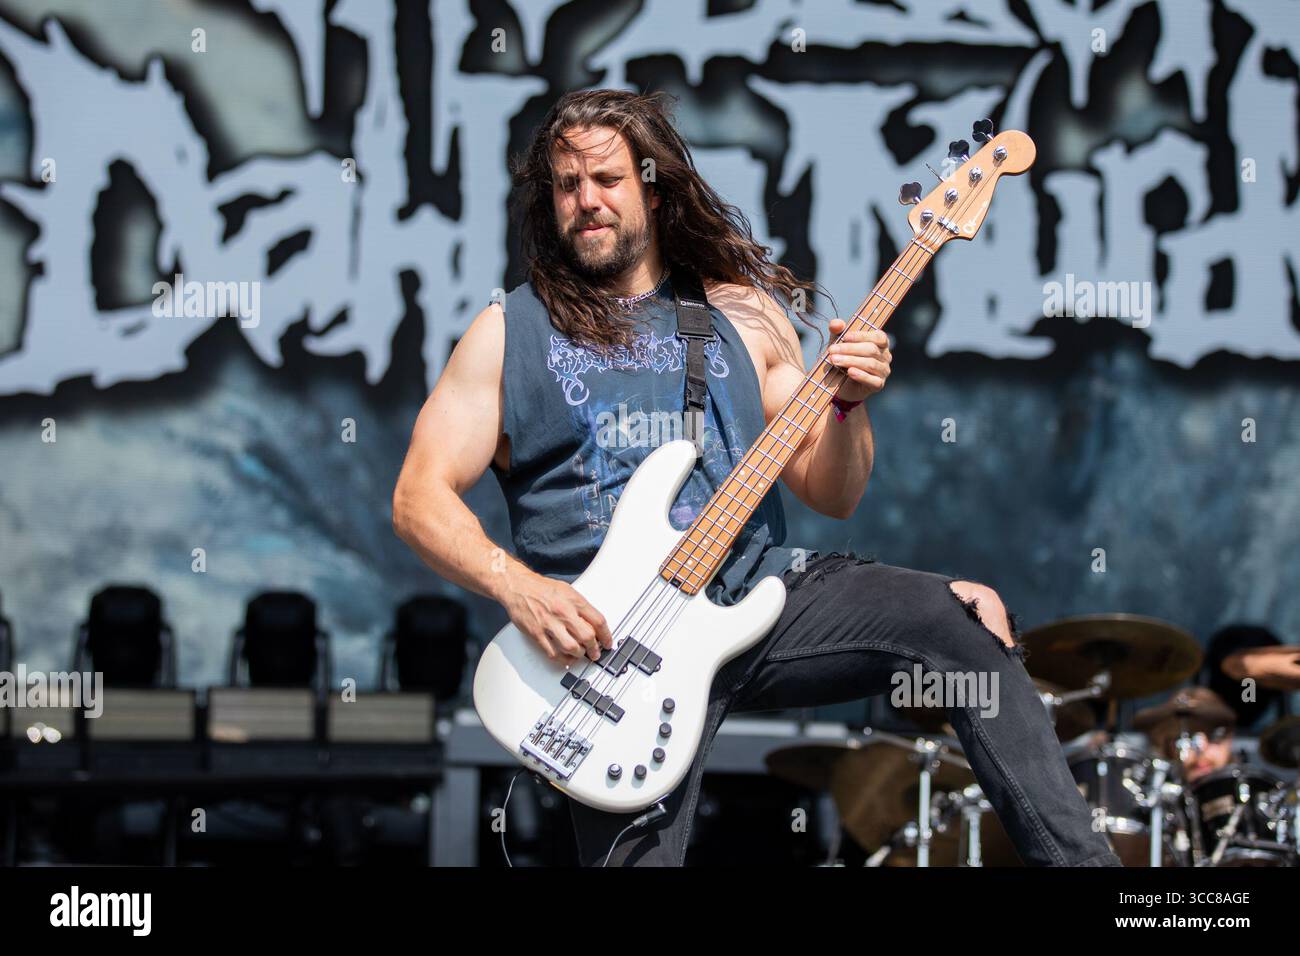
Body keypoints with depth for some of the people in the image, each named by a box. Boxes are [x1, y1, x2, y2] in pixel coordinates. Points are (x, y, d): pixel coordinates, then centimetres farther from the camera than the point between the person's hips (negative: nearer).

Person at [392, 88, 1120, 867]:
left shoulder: (744, 314, 13)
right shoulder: (509, 332, 6)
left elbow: (832, 495, 13)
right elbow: (421, 497, 1)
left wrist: (848, 402, -8)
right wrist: (517, 586, -16)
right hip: (607, 632, -2)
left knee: (964, 620, -20)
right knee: (632, 852, -24)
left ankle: (1079, 858, -18)